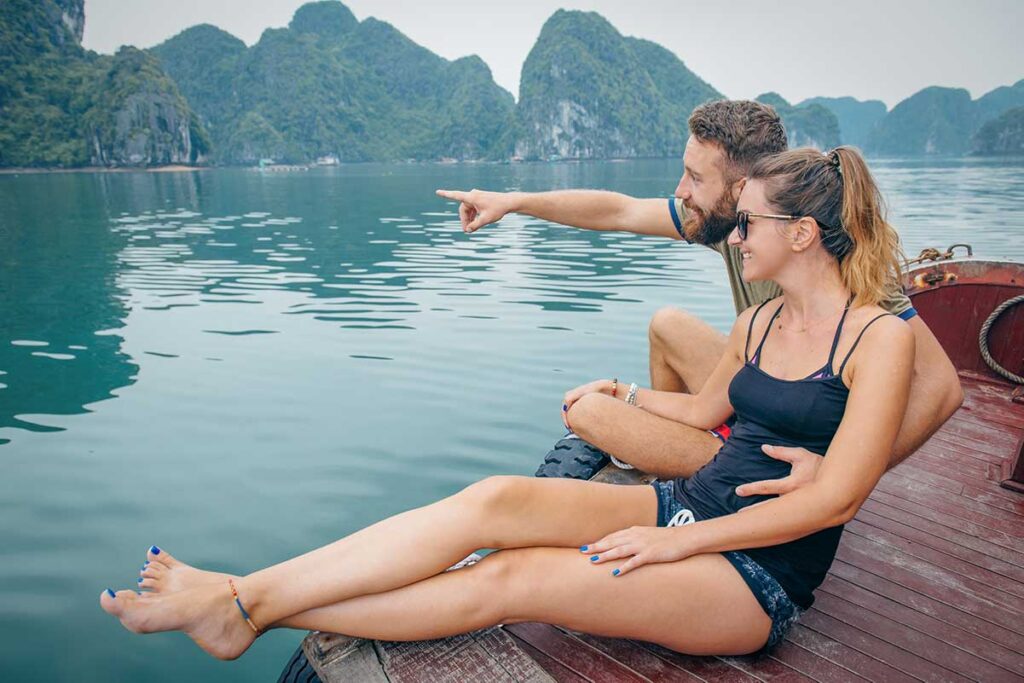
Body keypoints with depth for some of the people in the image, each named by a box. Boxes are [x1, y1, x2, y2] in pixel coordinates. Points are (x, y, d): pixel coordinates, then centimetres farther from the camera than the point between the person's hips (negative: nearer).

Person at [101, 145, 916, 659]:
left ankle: (249, 612, -12)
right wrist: (618, 393, 29)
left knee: (510, 579, -23)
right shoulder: (759, 322, 11)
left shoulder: (879, 337, -9)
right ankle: (240, 596, -16)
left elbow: (836, 498, -16)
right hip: (684, 506, 5)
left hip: (757, 579, -5)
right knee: (495, 499, -21)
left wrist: (677, 540, -18)